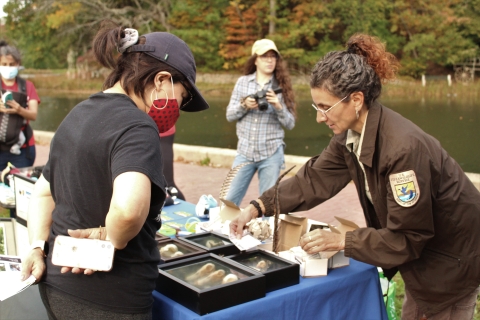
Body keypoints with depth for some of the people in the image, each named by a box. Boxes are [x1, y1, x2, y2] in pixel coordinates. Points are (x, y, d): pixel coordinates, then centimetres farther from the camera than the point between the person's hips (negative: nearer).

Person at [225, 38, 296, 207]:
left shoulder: (281, 86, 1)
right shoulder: (242, 82, 4)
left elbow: (290, 124, -1)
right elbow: (229, 115, 3)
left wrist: (278, 106, -18)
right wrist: (244, 105, -15)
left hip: (272, 153, -1)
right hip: (244, 151, 1)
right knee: (229, 200, 4)